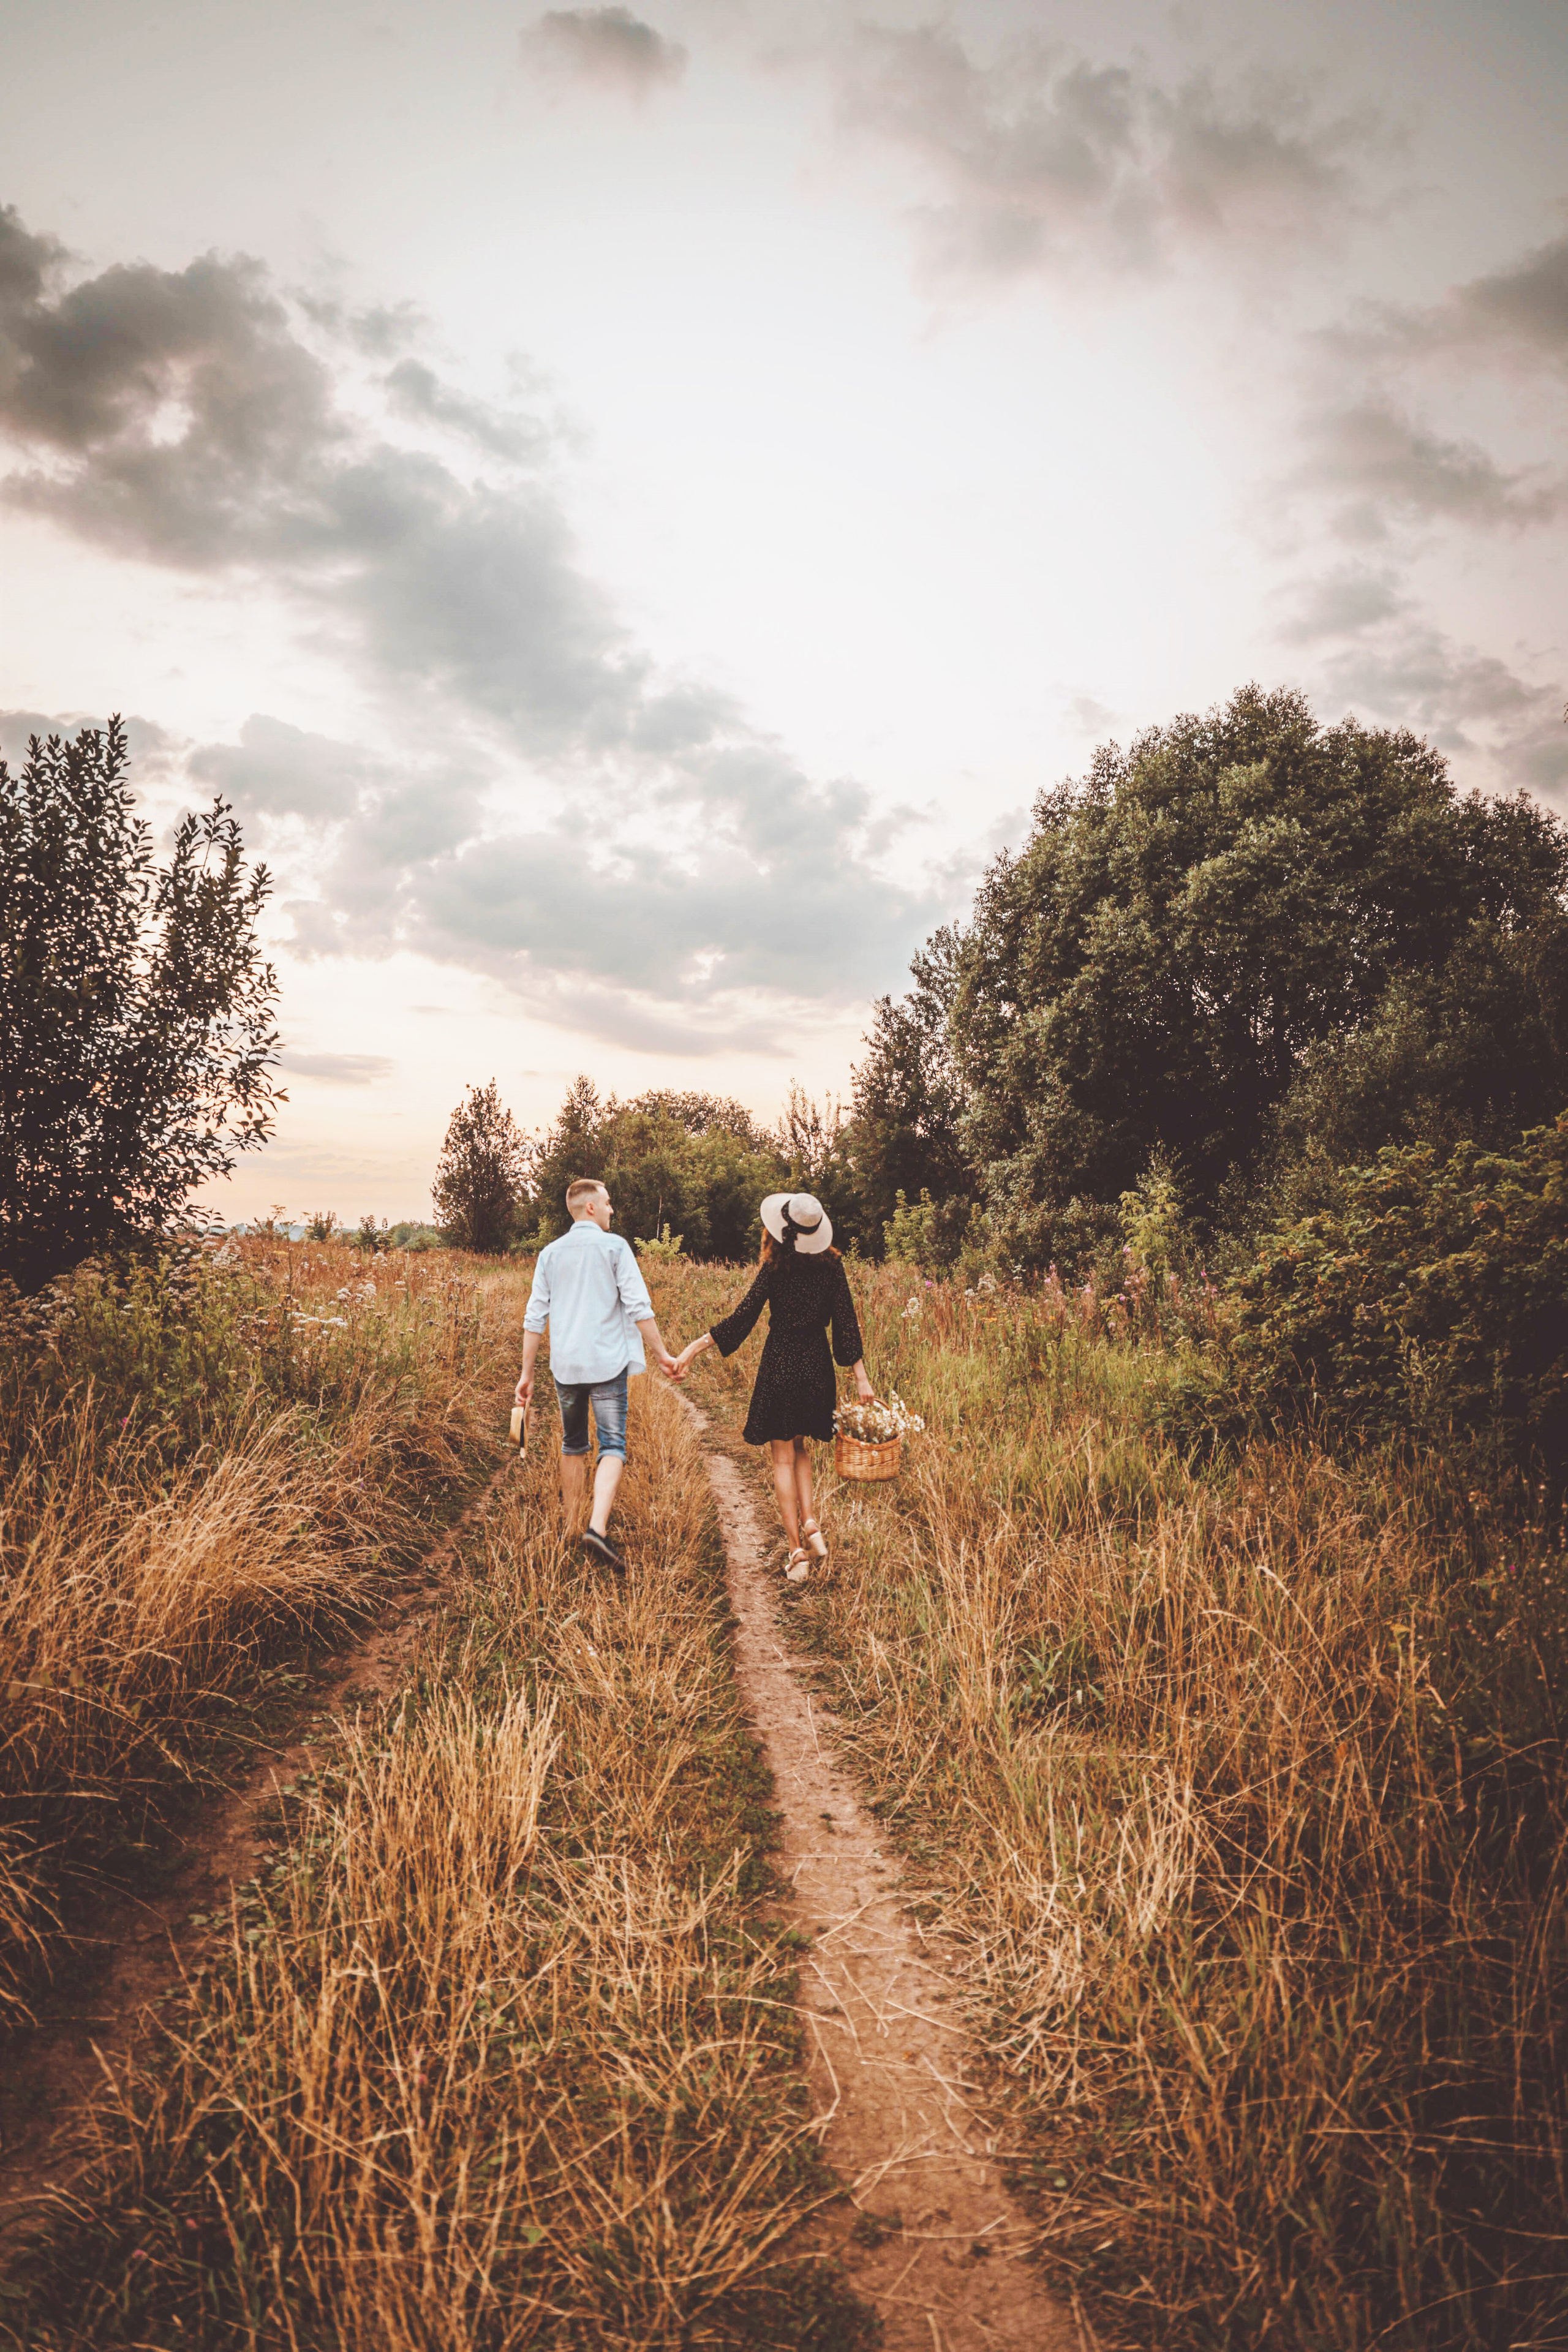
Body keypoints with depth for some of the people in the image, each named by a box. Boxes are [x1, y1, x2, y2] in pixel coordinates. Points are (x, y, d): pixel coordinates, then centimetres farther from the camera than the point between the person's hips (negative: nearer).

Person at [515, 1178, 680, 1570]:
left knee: (573, 1445, 18)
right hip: (608, 1362, -4)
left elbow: (535, 1318, 7)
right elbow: (638, 1307, -8)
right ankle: (597, 1528, -22)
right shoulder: (614, 1247, -3)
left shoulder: (550, 1253, 8)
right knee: (612, 1445, -5)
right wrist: (662, 1353, 0)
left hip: (565, 1365, 4)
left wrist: (527, 1373, 12)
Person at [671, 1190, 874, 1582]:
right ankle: (810, 1524, 7)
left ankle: (797, 1551, 2)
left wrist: (693, 1348, -9)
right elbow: (847, 1322, -4)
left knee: (784, 1458, 5)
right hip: (817, 1369, 4)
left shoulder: (775, 1268, -11)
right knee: (800, 1448, 24)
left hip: (780, 1367, -3)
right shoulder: (832, 1266, -2)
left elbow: (741, 1319, -13)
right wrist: (860, 1376, 0)